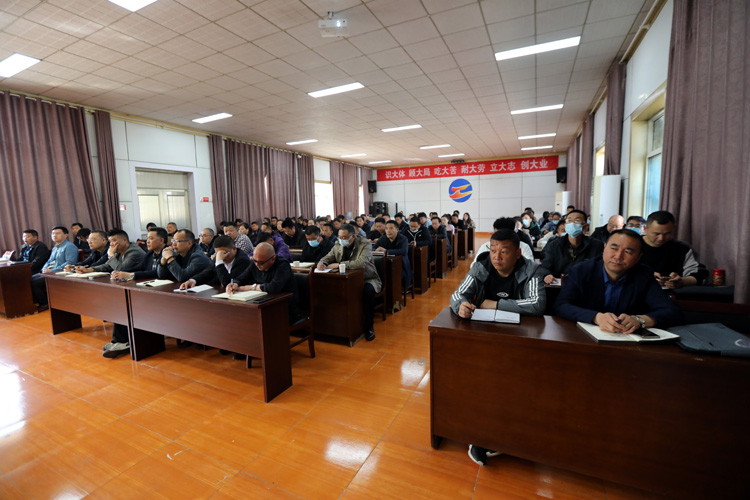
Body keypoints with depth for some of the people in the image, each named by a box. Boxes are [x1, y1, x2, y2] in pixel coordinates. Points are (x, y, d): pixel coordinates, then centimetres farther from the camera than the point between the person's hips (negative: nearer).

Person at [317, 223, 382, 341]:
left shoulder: (365, 244, -14)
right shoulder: (338, 246, 3)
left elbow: (361, 263, -30)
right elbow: (328, 258, 13)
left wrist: (339, 264, -30)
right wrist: (322, 262, -13)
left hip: (367, 278, -4)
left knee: (367, 290, -37)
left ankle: (368, 326, -18)